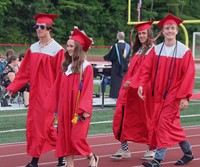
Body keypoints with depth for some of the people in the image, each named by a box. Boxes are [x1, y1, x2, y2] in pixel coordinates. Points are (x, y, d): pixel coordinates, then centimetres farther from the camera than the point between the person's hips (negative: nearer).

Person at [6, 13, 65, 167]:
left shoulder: (57, 49, -10)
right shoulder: (33, 48, 8)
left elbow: (60, 75, -11)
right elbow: (24, 72, 10)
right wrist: (12, 87, 5)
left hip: (48, 93, -6)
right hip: (35, 93, 6)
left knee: (43, 124, -2)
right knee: (33, 125, 7)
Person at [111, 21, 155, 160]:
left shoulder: (152, 50, -8)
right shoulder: (138, 50, 16)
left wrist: (132, 81, -25)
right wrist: (127, 83, 12)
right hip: (130, 89, 7)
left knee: (146, 118, 3)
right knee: (122, 115, -3)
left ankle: (152, 149, 16)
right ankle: (124, 149, -1)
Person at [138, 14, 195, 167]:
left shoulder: (184, 51, -10)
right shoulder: (157, 50, 2)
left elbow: (189, 75, -12)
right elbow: (147, 69, 1)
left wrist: (185, 96, -17)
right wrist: (142, 84, -15)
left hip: (174, 94, -5)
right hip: (159, 93, 5)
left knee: (165, 124, -10)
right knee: (172, 125, 12)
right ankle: (188, 152, 29)